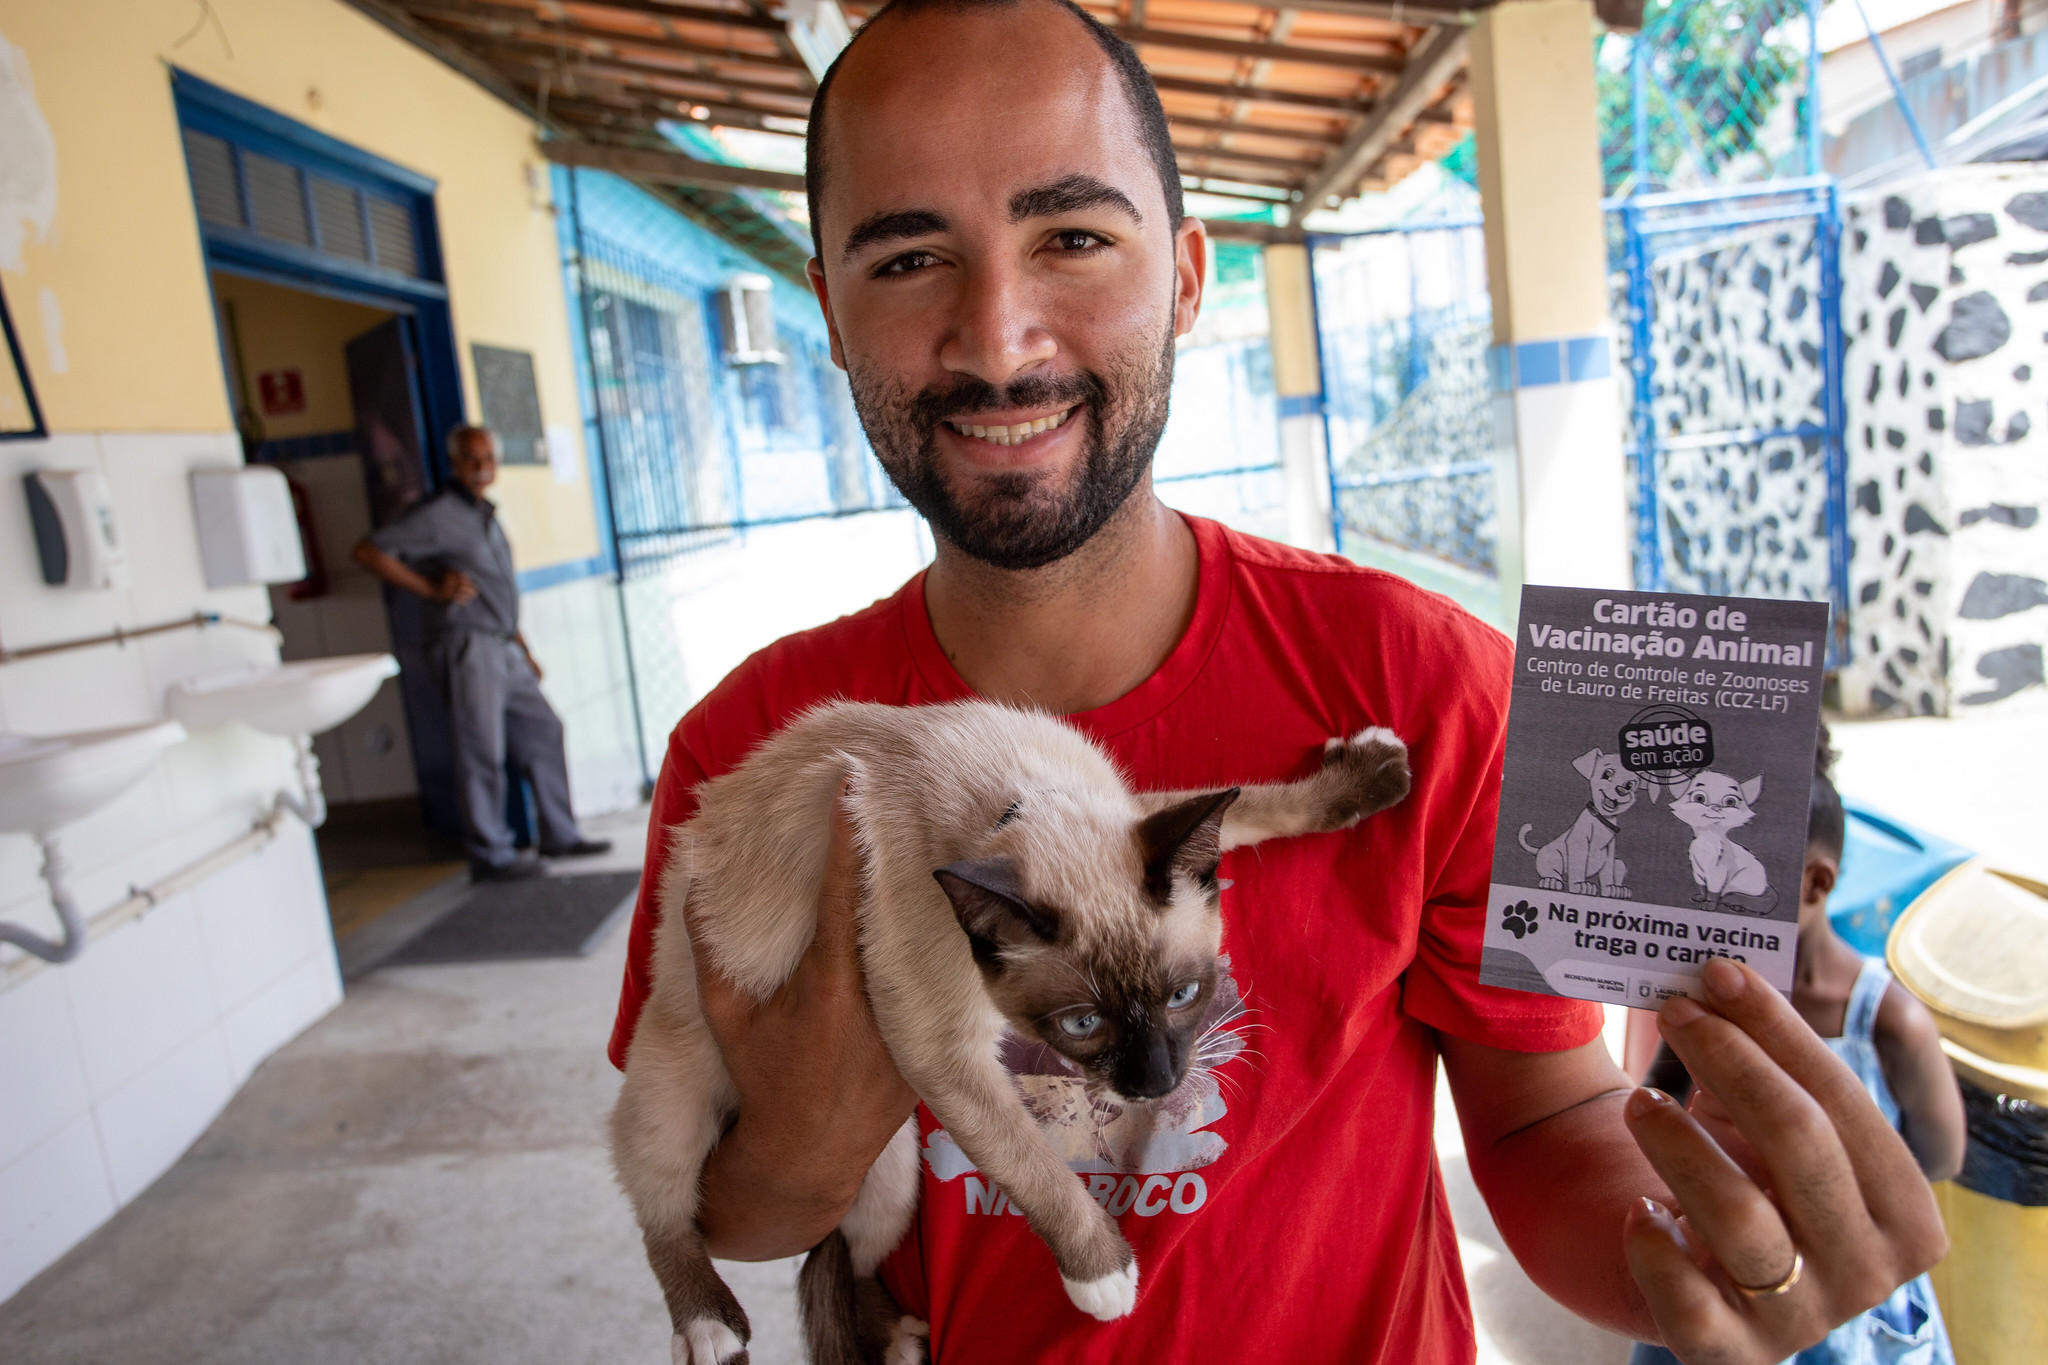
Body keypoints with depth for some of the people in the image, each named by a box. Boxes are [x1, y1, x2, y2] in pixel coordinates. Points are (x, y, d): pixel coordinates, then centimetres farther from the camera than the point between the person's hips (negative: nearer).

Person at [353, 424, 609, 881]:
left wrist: (524, 650, 21)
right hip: (466, 646, -9)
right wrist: (432, 589, -14)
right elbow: (368, 551, -13)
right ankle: (491, 856, 5)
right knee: (483, 751, -5)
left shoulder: (487, 515, 19)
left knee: (543, 731, 10)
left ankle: (560, 835, 19)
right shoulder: (436, 514, -7)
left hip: (503, 649, 9)